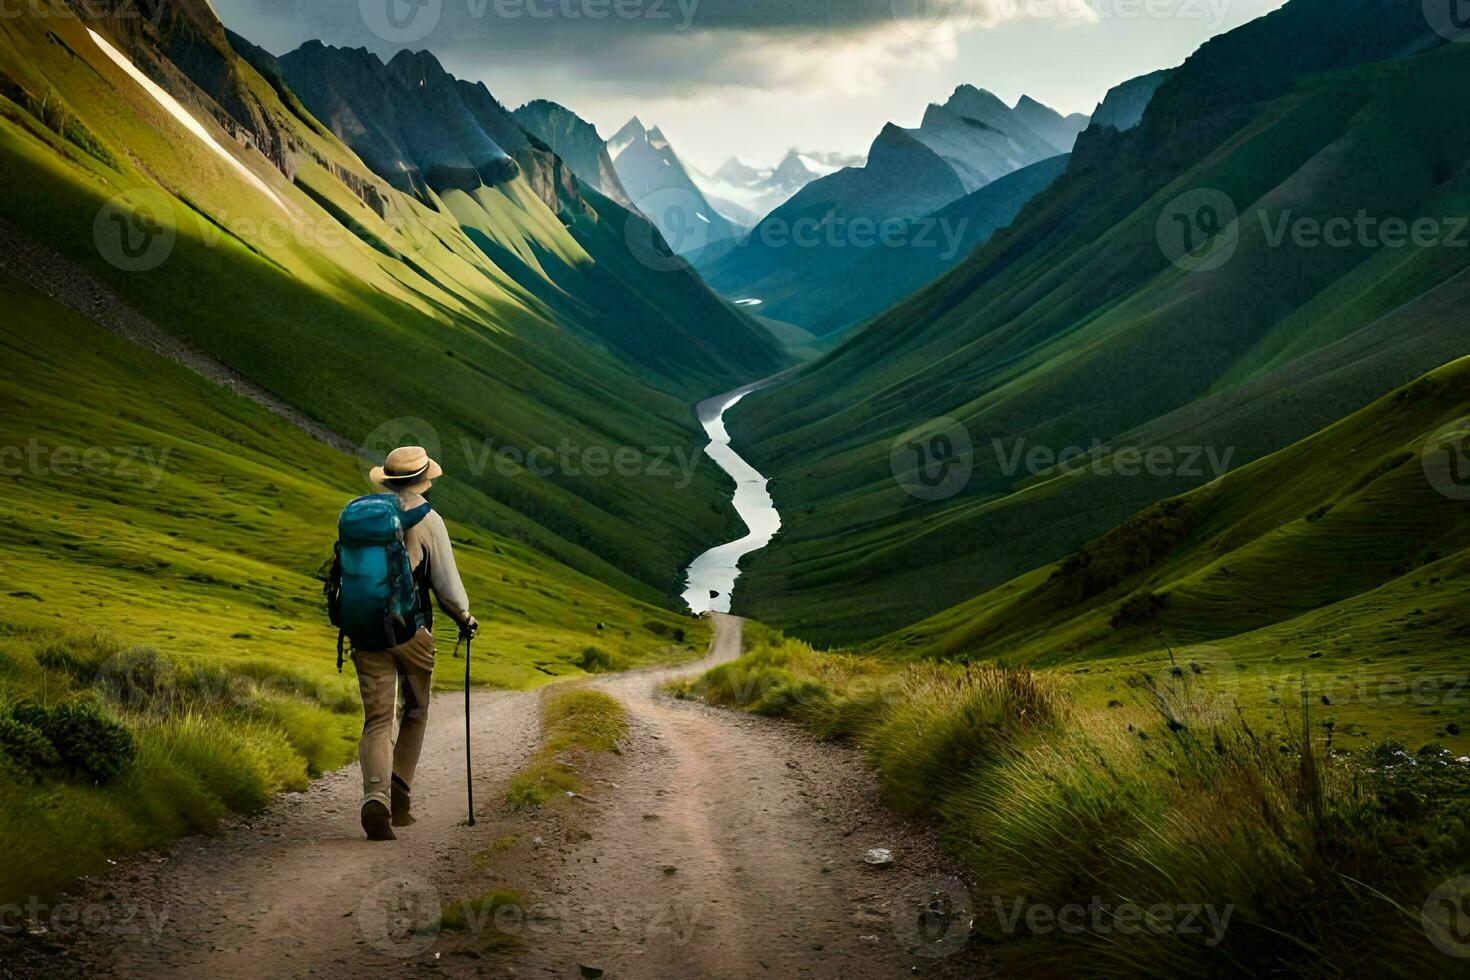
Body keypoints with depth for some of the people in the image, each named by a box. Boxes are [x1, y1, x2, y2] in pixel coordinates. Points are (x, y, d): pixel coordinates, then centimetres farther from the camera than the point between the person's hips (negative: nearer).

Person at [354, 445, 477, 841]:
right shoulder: (428, 521, -5)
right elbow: (446, 581, -5)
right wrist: (464, 618, 13)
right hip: (411, 629, -3)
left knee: (377, 719, 0)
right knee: (415, 713, 17)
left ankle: (376, 796, -19)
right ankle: (399, 791, 12)